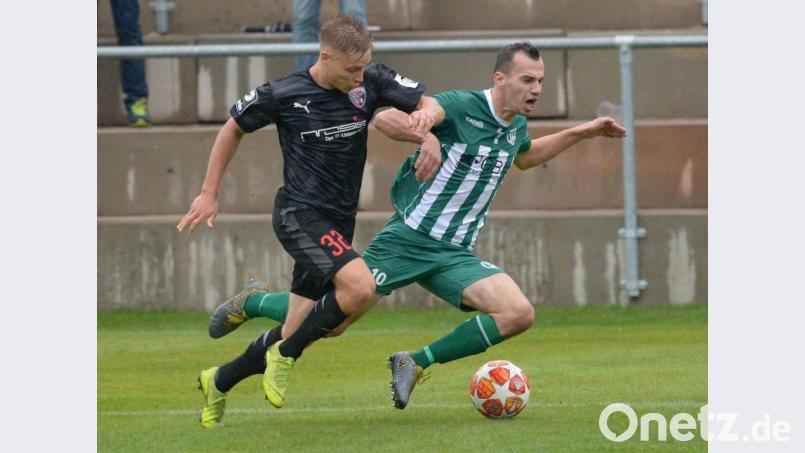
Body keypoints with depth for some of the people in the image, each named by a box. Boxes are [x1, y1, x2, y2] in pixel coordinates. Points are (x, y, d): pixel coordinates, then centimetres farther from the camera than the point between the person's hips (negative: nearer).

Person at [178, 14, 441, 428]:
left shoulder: (371, 82, -3)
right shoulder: (283, 95, -11)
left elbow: (428, 102, 7)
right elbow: (233, 128, 5)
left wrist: (426, 117, -17)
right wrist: (209, 193, 7)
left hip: (338, 222, 6)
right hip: (299, 213, -6)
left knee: (294, 338, 8)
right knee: (360, 286, -30)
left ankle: (219, 382, 31)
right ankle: (285, 358, -10)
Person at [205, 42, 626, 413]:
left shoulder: (516, 128, 9)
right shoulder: (460, 106, -16)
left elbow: (525, 156, 36)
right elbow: (385, 118, -30)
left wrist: (581, 132, 28)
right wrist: (426, 136, -48)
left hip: (454, 254, 6)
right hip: (408, 240, -6)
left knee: (519, 313, -17)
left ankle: (415, 363, -4)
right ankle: (254, 302, 28)